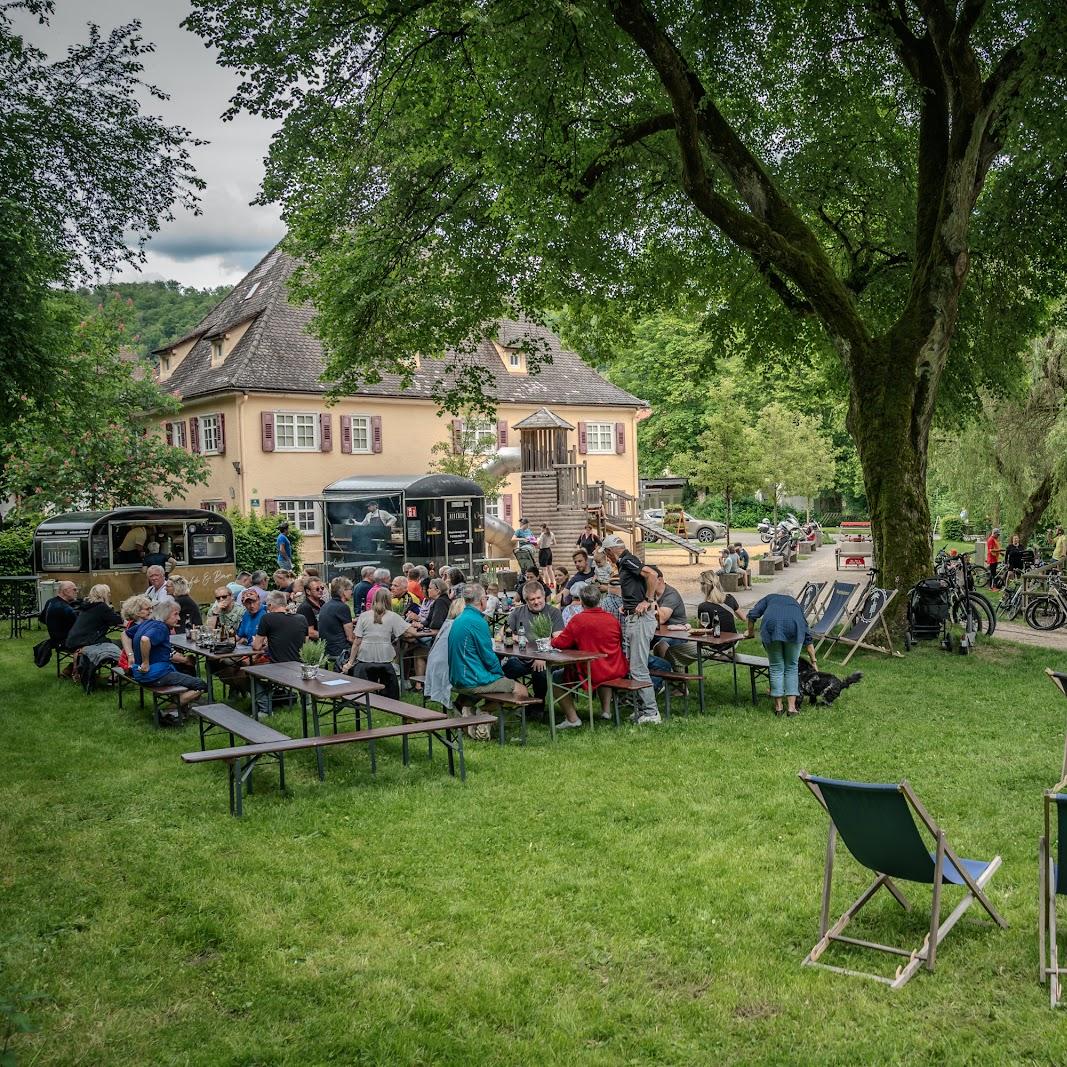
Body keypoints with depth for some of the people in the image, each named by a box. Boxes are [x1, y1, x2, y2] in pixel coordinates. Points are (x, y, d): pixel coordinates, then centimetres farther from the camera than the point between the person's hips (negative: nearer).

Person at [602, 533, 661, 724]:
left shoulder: (627, 560, -11)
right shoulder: (624, 563, 19)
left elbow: (652, 574, -25)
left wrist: (648, 601, -19)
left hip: (640, 618, -10)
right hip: (631, 619, 10)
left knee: (638, 668, -8)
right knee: (633, 666, 13)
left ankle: (651, 713, -4)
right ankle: (644, 709, 19)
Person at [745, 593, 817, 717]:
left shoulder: (770, 598, 36)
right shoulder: (796, 605, 38)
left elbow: (753, 614, 17)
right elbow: (808, 637, 33)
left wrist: (751, 632, 32)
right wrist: (813, 662, 36)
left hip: (771, 624, -1)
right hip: (794, 626, 1)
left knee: (776, 667, 11)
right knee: (792, 667, 15)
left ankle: (778, 706, 15)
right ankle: (791, 706, 11)